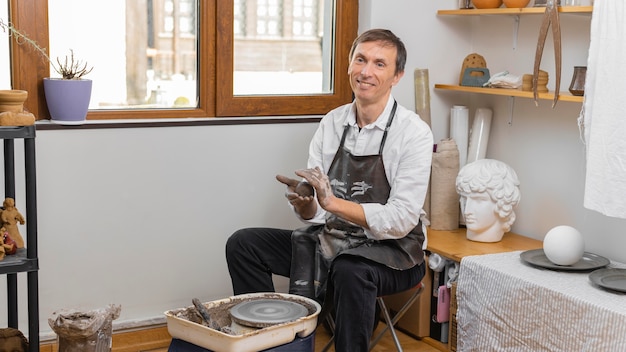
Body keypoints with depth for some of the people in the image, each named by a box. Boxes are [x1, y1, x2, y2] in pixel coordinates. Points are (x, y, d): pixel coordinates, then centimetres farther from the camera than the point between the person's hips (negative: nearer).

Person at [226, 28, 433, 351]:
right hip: (330, 241, 6)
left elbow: (401, 221, -20)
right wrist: (303, 204, -22)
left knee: (349, 271, -38)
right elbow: (314, 212, 2)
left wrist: (333, 202, -30)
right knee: (242, 244, -5)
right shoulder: (331, 123, 3)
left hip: (390, 252, -6)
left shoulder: (414, 133, -13)